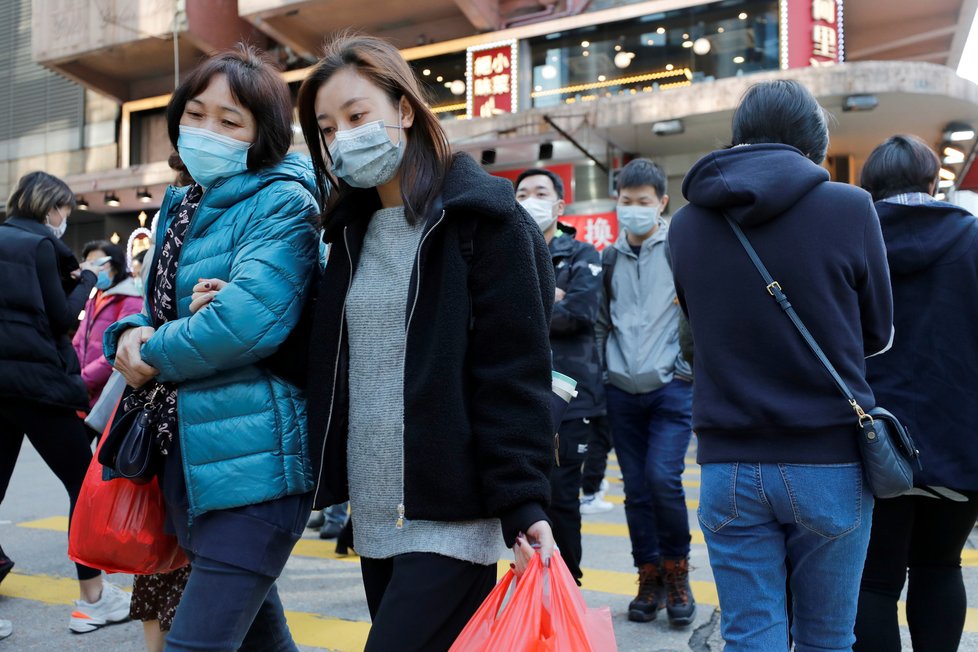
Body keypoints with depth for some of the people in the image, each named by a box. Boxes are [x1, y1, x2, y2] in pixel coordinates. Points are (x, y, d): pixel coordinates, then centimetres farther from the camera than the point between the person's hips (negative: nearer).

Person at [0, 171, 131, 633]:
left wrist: (67, 279, 13)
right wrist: (86, 279, 6)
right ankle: (92, 598, 5)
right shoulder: (40, 244, -6)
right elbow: (63, 319, -7)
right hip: (37, 379, -7)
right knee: (84, 482, 2)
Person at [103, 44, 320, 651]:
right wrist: (132, 334, -5)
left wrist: (154, 356, -9)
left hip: (252, 462, -8)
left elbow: (248, 319, -24)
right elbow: (159, 307, 19)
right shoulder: (183, 208, 15)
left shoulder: (283, 202, -11)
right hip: (187, 458, 8)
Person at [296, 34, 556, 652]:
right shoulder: (354, 229, 13)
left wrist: (523, 506, -18)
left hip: (452, 523, -6)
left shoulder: (482, 219, -8)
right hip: (374, 519, 7)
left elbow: (515, 375, -12)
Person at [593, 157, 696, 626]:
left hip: (671, 386, -4)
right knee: (636, 488, 7)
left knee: (663, 478, -14)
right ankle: (650, 580, 22)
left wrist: (691, 365, -6)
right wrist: (600, 372, 8)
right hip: (621, 391, 4)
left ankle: (677, 573, 10)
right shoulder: (609, 259, 13)